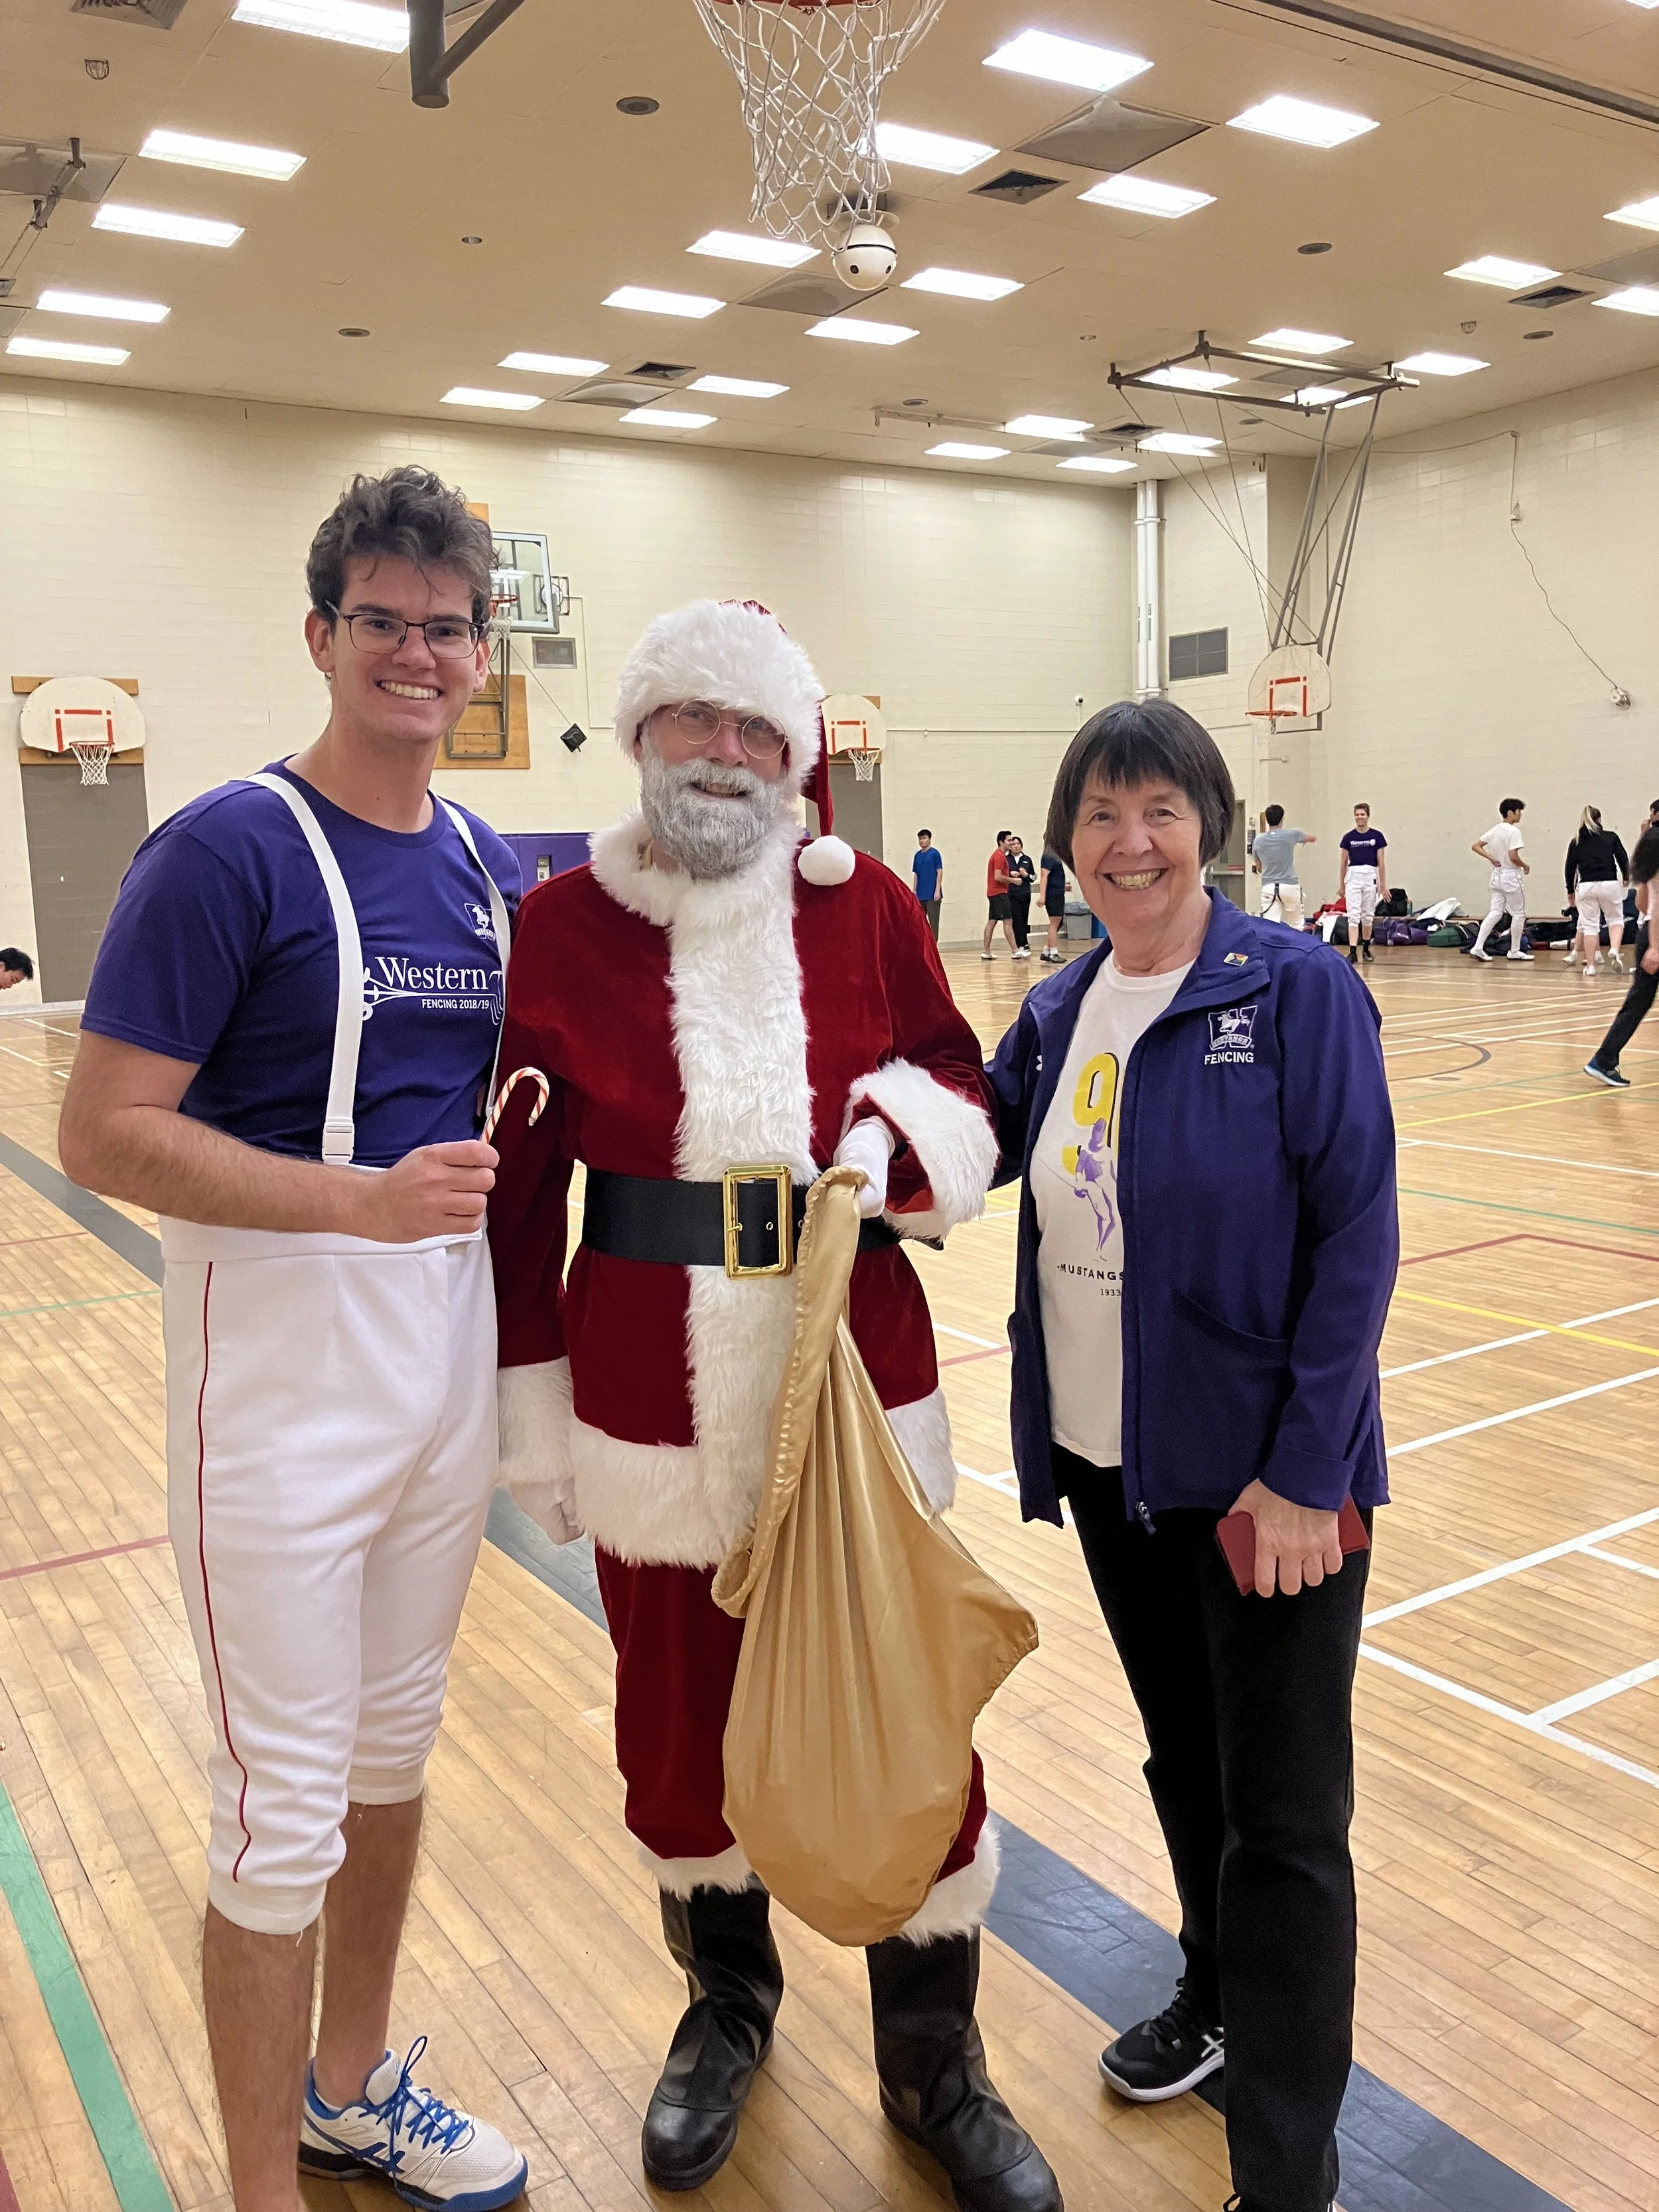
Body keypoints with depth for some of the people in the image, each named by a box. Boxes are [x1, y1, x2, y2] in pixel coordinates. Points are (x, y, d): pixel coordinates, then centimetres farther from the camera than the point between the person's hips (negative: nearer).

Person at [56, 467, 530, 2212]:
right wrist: (367, 1197, -26)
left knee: (395, 1748, 20)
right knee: (283, 1809, 5)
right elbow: (105, 1132, -17)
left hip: (448, 1360, 7)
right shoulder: (226, 851, -13)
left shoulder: (488, 866, 7)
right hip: (280, 1371, -6)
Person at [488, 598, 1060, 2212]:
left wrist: (905, 1138, -15)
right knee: (680, 1724, 16)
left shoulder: (868, 908, -1)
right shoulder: (559, 924, -3)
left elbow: (964, 1097, 8)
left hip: (861, 1383, 1)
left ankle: (934, 2066, 36)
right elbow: (519, 1194, 0)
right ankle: (726, 2004, 47)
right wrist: (534, 1416, -1)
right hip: (654, 1405, 0)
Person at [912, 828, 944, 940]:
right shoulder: (917, 855, 11)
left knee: (933, 921, -2)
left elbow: (940, 872, -7)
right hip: (920, 895, 6)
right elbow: (916, 874, 14)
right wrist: (915, 891, 10)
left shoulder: (935, 854, -5)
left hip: (932, 894, -6)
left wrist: (937, 890, -13)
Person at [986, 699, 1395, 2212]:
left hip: (1263, 1475, -5)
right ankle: (1219, 1997, 47)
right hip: (1109, 1465, 6)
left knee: (1281, 1815, 4)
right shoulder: (1058, 1016, 4)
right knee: (1181, 1753, 23)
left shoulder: (1297, 990, -13)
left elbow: (1358, 1236, -15)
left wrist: (1304, 1472, -17)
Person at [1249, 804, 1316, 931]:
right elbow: (1313, 838, 18)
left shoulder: (1258, 841, 3)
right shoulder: (1290, 835, -2)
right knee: (1295, 927, 12)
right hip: (1290, 886, -1)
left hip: (1269, 887, 1)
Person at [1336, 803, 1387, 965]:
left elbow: (1381, 862, 4)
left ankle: (1366, 948, 26)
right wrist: (1341, 886, 10)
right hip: (1353, 877, -1)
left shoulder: (1377, 836, 2)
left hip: (1371, 877, 1)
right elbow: (1343, 862, 9)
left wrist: (1383, 885, 2)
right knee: (1353, 916, -9)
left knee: (1368, 916, 10)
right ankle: (1353, 953, -14)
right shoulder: (1348, 837, 3)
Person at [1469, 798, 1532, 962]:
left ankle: (1477, 948, -3)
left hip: (1497, 875, 8)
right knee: (1519, 914, 5)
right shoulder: (1513, 831, -16)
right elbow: (1513, 857, -23)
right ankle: (1514, 951, 12)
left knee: (1495, 913, 8)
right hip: (1512, 876, -8)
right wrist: (1525, 866, -6)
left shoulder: (1494, 830, 8)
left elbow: (1475, 847, 11)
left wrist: (1491, 859, 6)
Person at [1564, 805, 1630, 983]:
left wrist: (1570, 890, 20)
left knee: (1589, 926, 5)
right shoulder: (1611, 837, 4)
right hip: (1609, 884, -1)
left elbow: (1570, 868, 8)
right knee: (1616, 919, 15)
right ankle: (1614, 950, -11)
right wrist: (1626, 877, 20)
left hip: (1586, 887, 1)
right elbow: (1623, 858, 1)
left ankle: (1590, 967, 5)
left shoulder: (1576, 842, 7)